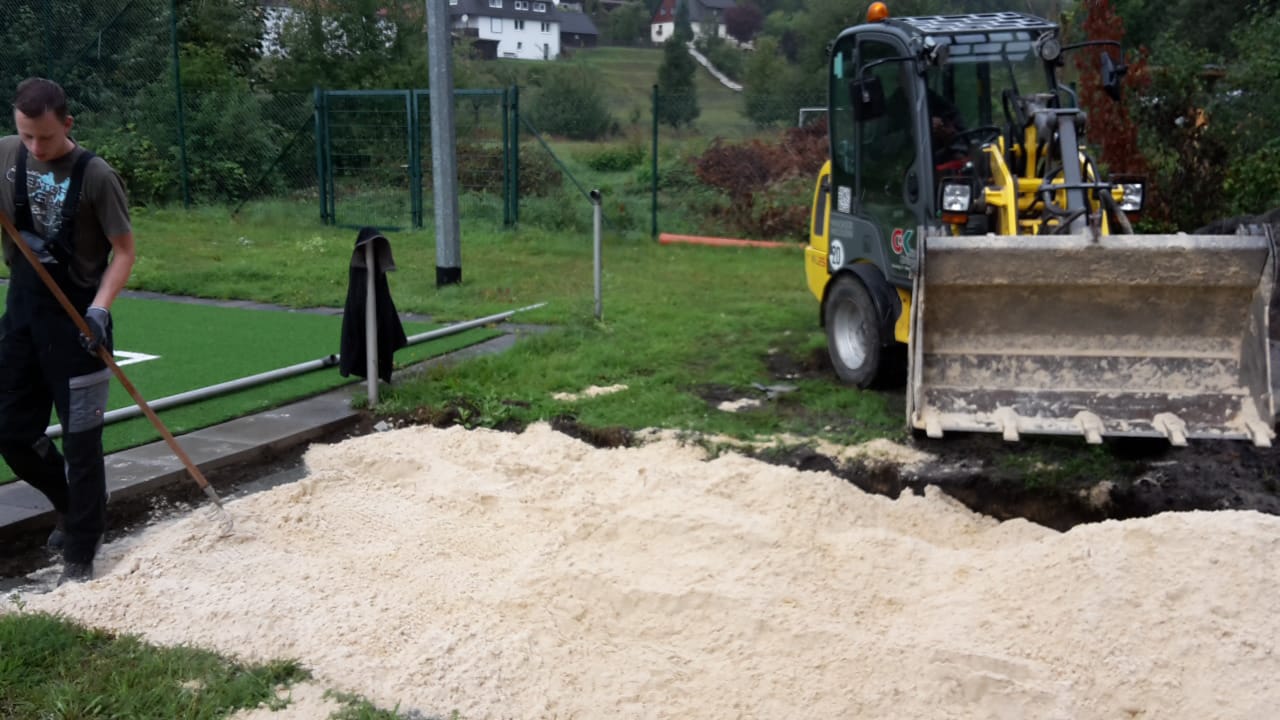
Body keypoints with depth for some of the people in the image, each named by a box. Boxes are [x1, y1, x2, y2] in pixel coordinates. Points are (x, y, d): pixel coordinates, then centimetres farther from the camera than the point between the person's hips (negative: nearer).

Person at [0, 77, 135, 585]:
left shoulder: (95, 176, -14)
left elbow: (124, 250, -9)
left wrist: (99, 309, -22)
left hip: (77, 321, -5)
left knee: (80, 440, -1)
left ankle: (80, 553, 11)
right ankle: (76, 509, 35)